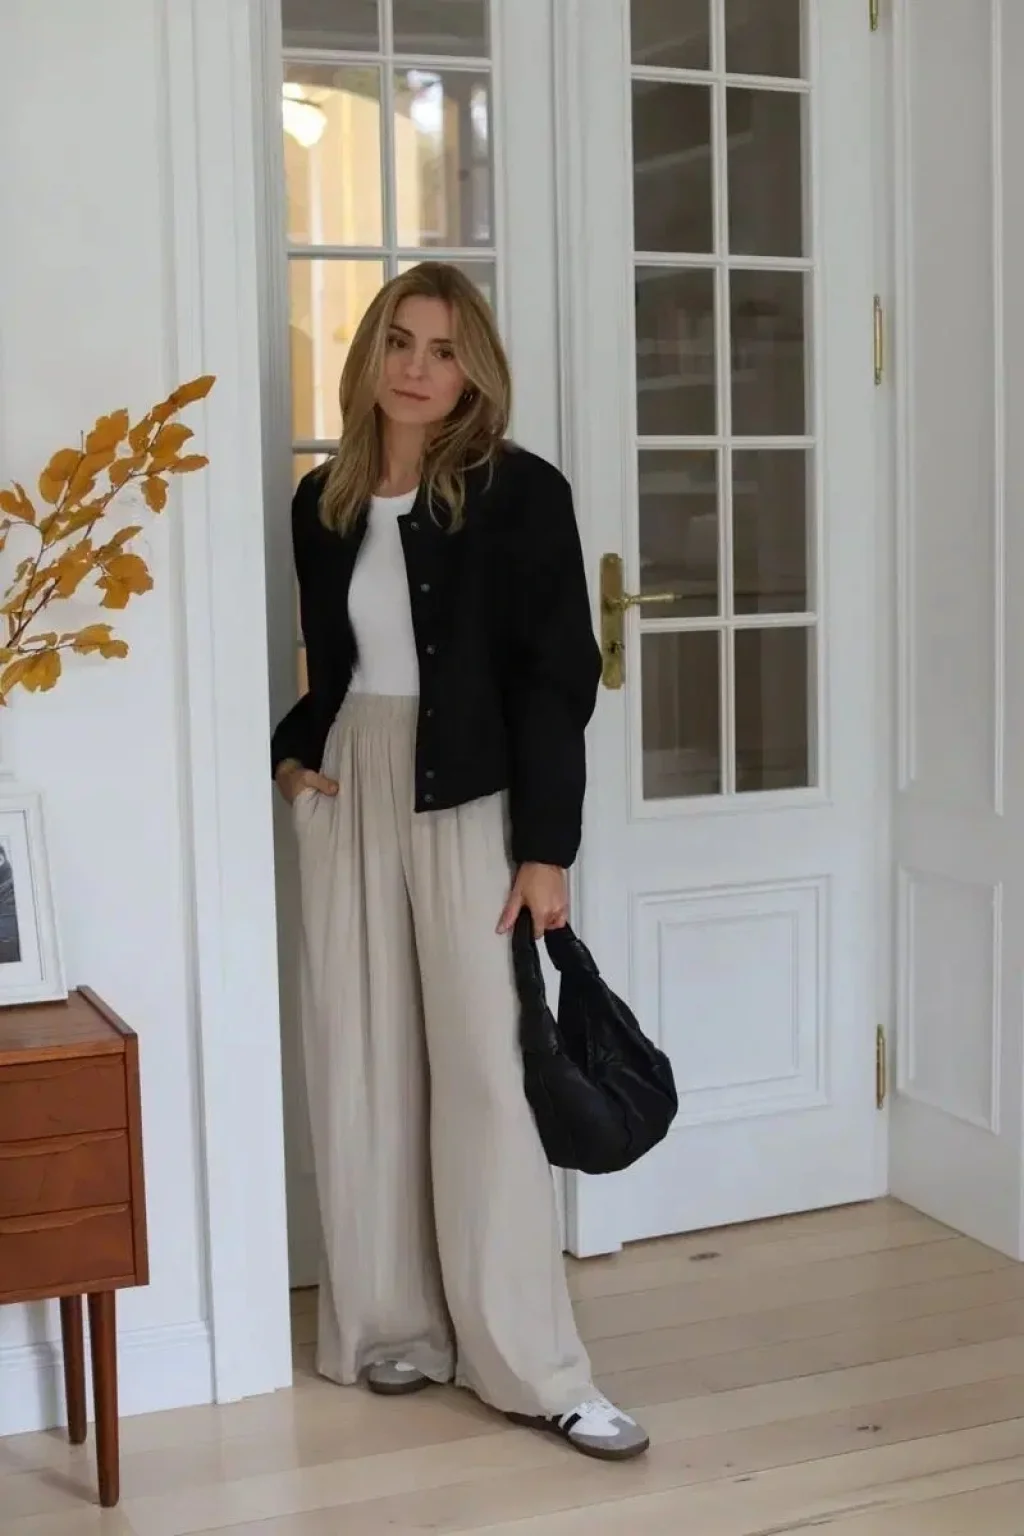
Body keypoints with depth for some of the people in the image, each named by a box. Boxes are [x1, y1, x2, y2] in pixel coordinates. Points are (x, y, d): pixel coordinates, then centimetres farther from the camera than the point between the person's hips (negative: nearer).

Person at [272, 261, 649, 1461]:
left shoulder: (520, 493, -6)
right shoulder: (322, 500, 8)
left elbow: (559, 677, -9)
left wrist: (547, 846, -13)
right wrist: (287, 754, 1)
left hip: (470, 802, -4)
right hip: (348, 796, 5)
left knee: (485, 1071, -4)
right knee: (363, 1066, 7)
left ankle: (531, 1366, 4)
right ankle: (395, 1324, 20)